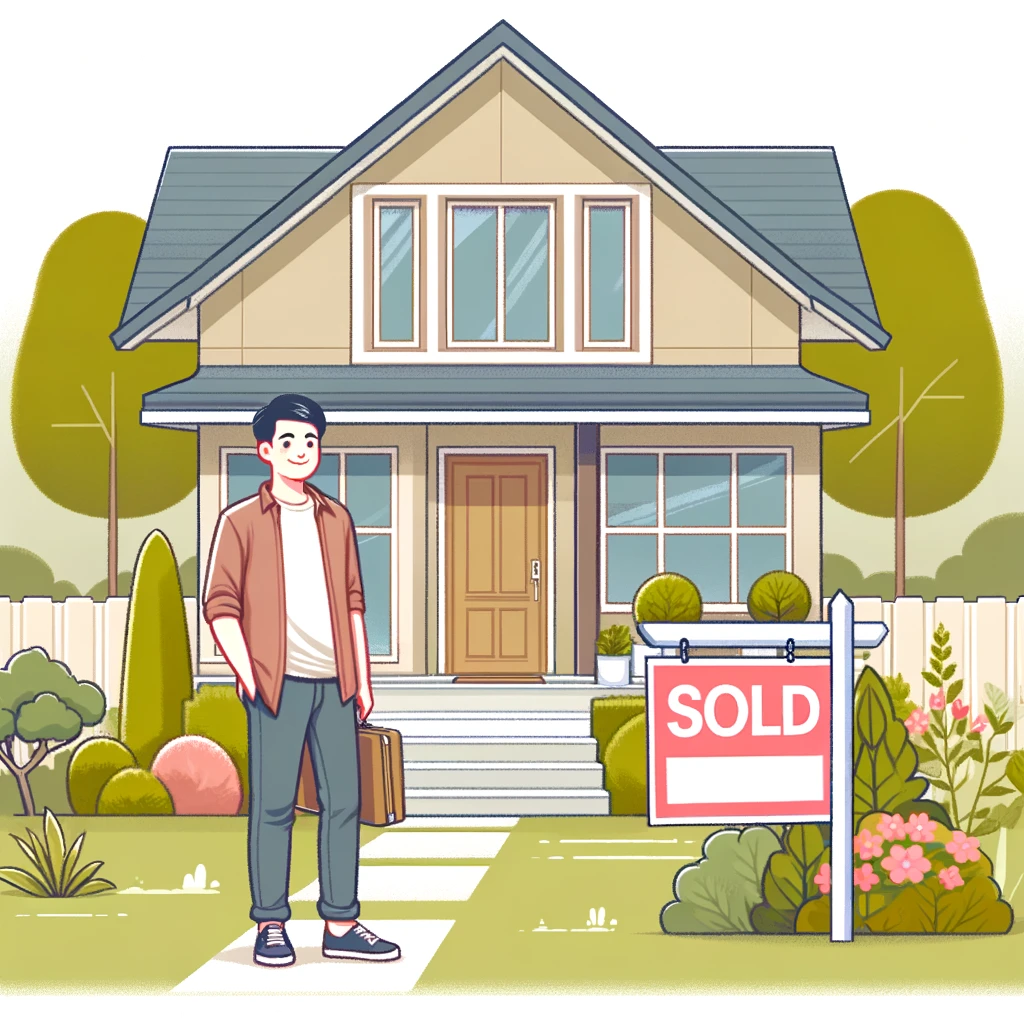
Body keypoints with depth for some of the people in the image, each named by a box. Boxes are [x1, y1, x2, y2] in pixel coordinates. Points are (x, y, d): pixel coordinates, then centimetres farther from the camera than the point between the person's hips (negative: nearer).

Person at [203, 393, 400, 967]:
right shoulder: (241, 521, 0)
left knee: (344, 801, 5)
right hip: (279, 683, -4)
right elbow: (220, 605, -2)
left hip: (335, 682, 4)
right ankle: (271, 926, 8)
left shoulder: (336, 519, 13)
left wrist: (363, 680, 12)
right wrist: (249, 677, -10)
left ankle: (341, 925, 12)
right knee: (273, 806, -1)